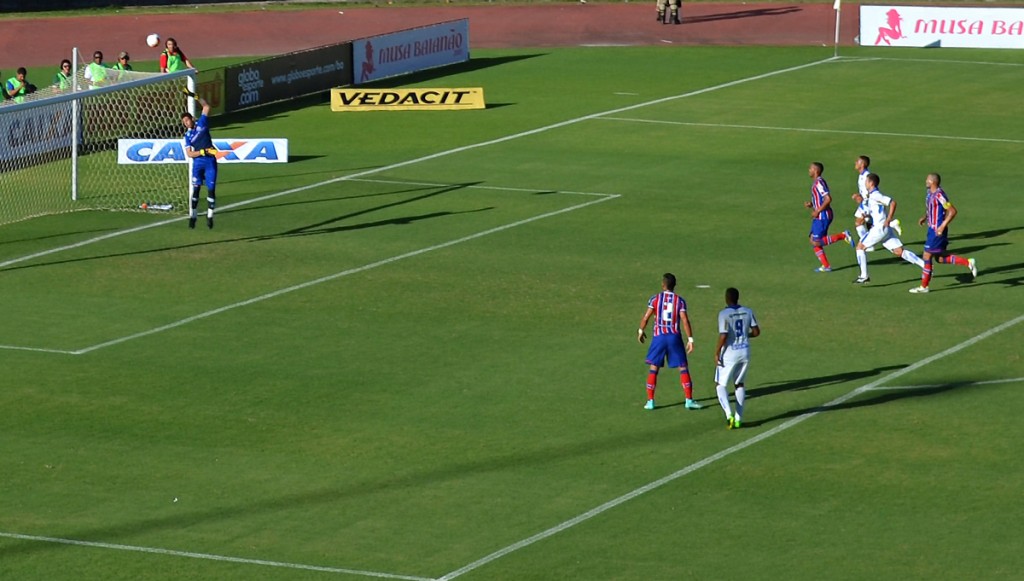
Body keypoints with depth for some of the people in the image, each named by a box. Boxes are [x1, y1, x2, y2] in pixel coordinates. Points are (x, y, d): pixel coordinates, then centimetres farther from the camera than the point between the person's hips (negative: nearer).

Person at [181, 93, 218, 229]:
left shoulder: (201, 123, 5)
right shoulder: (187, 135, 5)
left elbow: (206, 106, 7)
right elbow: (189, 153, -2)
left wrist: (195, 97, 1)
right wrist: (203, 152, -13)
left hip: (210, 162, 0)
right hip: (198, 163, 0)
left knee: (211, 189, 0)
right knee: (195, 189, -6)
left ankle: (210, 216, 8)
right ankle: (192, 216, -1)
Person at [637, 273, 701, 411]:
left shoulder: (655, 299, -3)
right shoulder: (680, 300, -2)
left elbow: (646, 317, -4)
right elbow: (685, 320, -9)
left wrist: (641, 331, 14)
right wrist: (690, 339, -6)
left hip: (659, 337, 0)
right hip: (674, 337, 0)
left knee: (653, 368, 10)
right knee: (683, 368, 8)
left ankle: (650, 401, 8)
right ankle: (689, 400, 5)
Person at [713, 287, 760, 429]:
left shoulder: (724, 314, -15)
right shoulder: (748, 312, 1)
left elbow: (723, 336, -20)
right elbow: (756, 332, 4)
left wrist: (717, 353, -10)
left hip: (729, 354, -5)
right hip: (745, 352, 5)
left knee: (720, 385, 8)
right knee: (739, 384, 20)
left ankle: (729, 414, -14)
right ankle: (738, 419, 16)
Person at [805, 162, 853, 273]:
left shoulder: (819, 182, -16)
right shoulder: (815, 182, 15)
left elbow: (828, 199, -24)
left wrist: (817, 211, -20)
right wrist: (811, 205, 9)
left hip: (822, 216, -10)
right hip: (819, 217, 10)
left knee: (816, 242, -11)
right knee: (814, 241, 7)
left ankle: (843, 236, -6)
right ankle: (826, 266, 9)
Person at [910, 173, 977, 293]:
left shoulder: (939, 195, -21)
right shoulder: (929, 192, 8)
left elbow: (952, 211, -22)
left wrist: (943, 226, -25)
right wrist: (925, 217, 12)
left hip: (937, 231, -10)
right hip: (932, 229, 10)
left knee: (927, 256, -2)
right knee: (940, 258, 13)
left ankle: (924, 286, 8)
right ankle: (968, 262, 17)